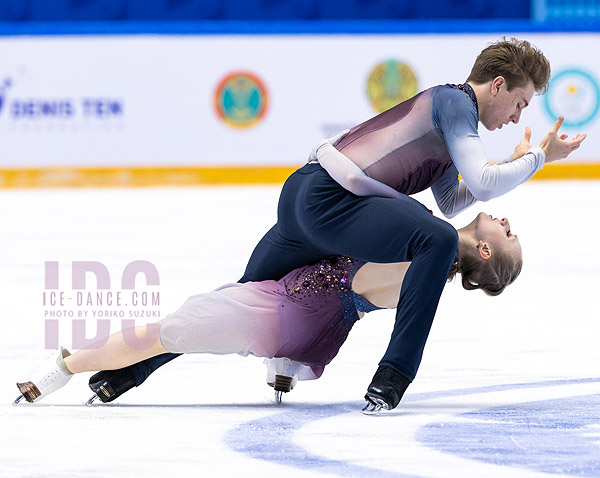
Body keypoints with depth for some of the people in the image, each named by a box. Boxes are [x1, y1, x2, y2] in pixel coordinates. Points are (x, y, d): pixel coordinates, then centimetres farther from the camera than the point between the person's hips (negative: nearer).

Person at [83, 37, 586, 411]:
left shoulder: (447, 106, 24)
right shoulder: (455, 102, -5)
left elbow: (451, 201, 26)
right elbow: (483, 180, -16)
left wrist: (511, 165, 21)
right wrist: (539, 157, -3)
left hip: (304, 194, 10)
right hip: (331, 200, -10)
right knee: (437, 242, -25)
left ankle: (125, 368, 28)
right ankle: (392, 376, -26)